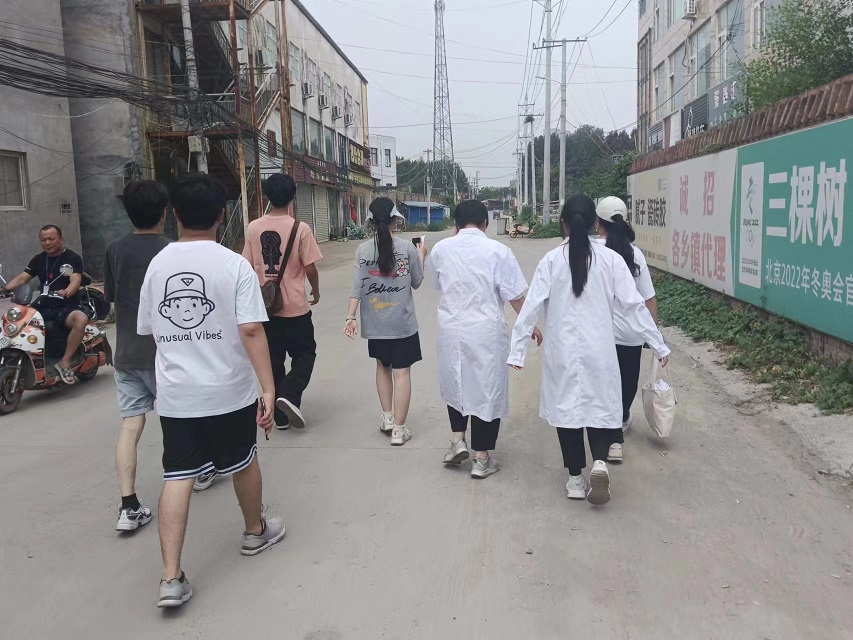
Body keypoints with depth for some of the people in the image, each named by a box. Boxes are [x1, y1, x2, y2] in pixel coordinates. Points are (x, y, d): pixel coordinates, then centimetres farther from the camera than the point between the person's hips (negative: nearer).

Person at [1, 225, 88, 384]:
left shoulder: (73, 258, -1)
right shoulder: (38, 260, 16)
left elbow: (75, 281, -17)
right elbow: (22, 278, 8)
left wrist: (66, 292, -39)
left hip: (67, 307, -5)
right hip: (44, 308, 5)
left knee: (81, 319, -37)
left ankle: (65, 362, -29)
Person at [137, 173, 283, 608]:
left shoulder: (157, 264, 2)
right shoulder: (233, 264, -11)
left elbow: (149, 330, 11)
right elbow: (250, 330, -19)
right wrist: (268, 388, -17)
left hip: (175, 394, 3)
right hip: (229, 391, -2)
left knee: (176, 477, 6)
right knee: (243, 463, 18)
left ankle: (171, 577, 3)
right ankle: (255, 532, 39)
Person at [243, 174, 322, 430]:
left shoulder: (253, 228, -1)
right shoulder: (300, 229, -12)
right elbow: (310, 268, -10)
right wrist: (316, 292, 9)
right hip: (295, 306, -4)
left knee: (273, 360, 13)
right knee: (305, 354, 13)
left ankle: (280, 416, 19)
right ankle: (289, 395, -9)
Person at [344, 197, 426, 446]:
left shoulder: (363, 250, -3)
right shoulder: (407, 247, -6)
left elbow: (358, 286, -9)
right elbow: (416, 282, 3)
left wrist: (350, 317, -8)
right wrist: (421, 256, 17)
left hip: (375, 322, 2)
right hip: (402, 321, -2)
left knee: (383, 366, 21)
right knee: (401, 372, 2)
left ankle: (387, 417, 25)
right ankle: (398, 429, 6)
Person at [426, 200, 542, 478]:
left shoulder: (440, 249, -1)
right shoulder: (498, 251, -11)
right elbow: (514, 295, -7)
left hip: (451, 329, 3)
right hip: (486, 332, -3)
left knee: (455, 383, 24)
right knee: (487, 390, 8)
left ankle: (457, 440, 22)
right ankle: (482, 459, 15)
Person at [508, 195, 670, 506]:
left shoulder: (551, 260, -6)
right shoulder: (610, 259, -4)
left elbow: (531, 307, -8)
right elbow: (634, 304, -3)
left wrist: (517, 350, -4)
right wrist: (658, 345, 4)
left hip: (562, 350, 0)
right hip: (599, 349, 0)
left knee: (567, 407, 10)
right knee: (601, 405, 14)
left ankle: (575, 479, 18)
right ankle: (600, 462, -10)